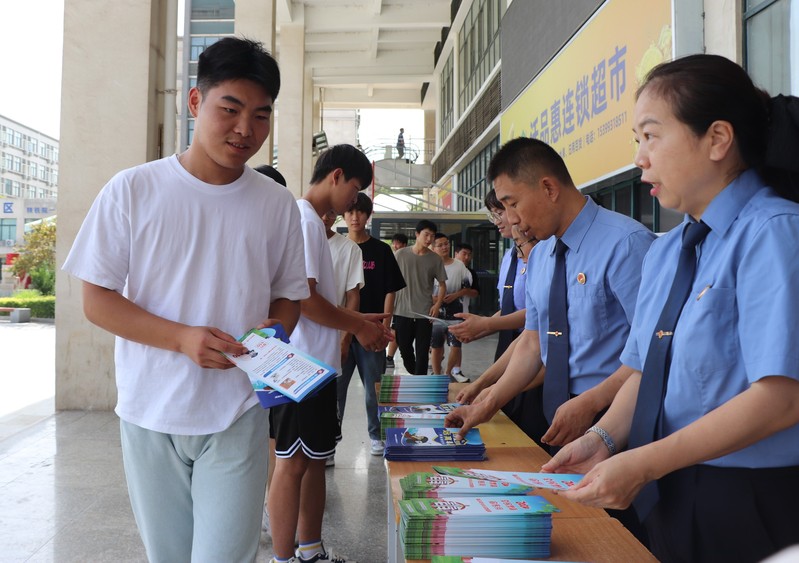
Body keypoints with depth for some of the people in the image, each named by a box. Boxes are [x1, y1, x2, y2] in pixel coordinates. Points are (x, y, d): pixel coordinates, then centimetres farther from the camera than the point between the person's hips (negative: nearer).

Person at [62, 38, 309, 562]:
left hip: (237, 418, 0)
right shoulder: (133, 190, -4)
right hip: (150, 414, 0)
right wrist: (182, 338, -18)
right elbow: (96, 299, -4)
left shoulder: (277, 204, 1)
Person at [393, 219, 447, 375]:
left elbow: (442, 285, 8)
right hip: (402, 311, 0)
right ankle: (413, 374, 37)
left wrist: (437, 305, -8)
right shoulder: (401, 254, -1)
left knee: (422, 352, 1)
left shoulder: (435, 259, 1)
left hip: (425, 313, 0)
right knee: (404, 348, 12)